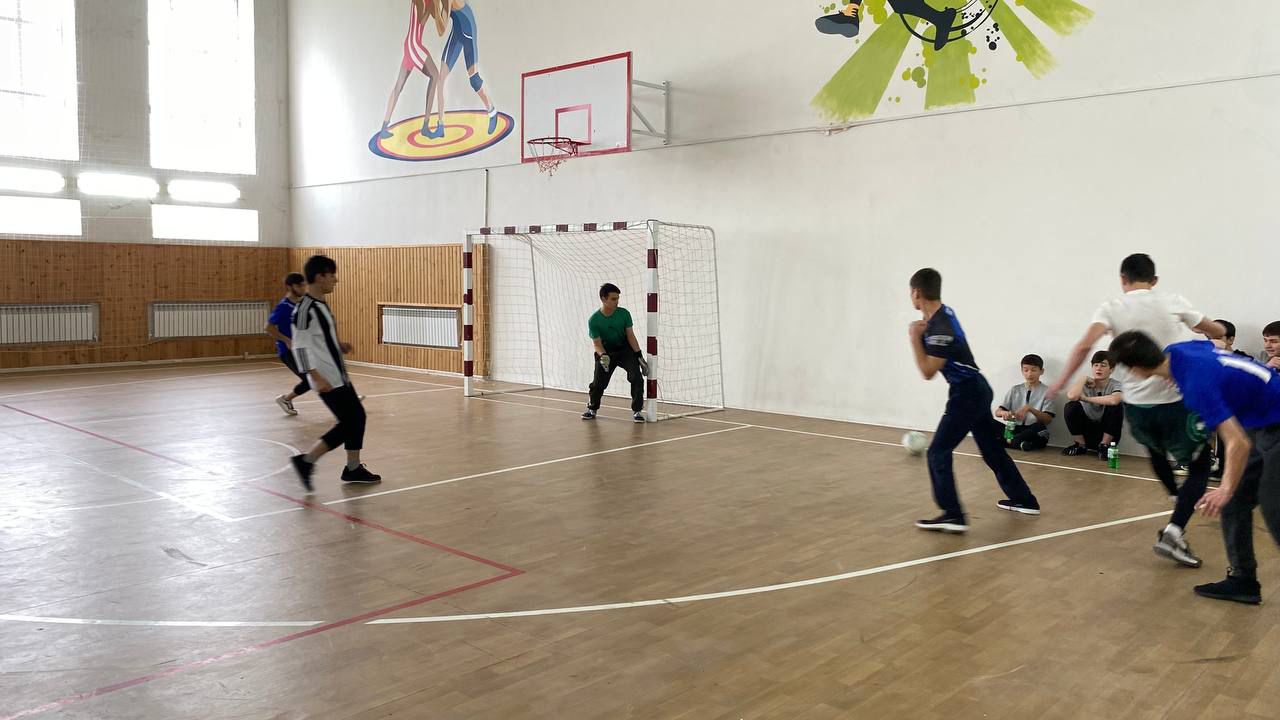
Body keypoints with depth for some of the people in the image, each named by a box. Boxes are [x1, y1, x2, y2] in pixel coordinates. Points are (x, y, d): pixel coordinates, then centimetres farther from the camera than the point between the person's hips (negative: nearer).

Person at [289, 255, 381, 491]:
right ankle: (306, 461, 2)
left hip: (339, 375, 9)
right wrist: (316, 377, -26)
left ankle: (353, 468, 22)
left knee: (357, 416, 13)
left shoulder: (321, 305, 11)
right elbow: (300, 347, -21)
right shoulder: (305, 309, -18)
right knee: (348, 423, -7)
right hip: (327, 379, -9)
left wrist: (340, 346, 11)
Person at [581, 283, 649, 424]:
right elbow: (597, 343, -14)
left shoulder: (624, 313, -14)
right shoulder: (594, 320, -16)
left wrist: (640, 356, -15)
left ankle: (636, 411, -6)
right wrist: (603, 356, -35)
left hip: (626, 350, 1)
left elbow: (630, 336, -10)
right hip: (605, 352, 0)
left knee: (637, 377, -18)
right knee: (598, 383, -2)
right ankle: (592, 409, 27)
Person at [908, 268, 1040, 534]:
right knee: (993, 450, 20)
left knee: (938, 452, -10)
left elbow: (928, 372, -22)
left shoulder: (939, 328, -22)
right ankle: (1024, 500, 31)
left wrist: (915, 338, -19)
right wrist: (923, 331, 7)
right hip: (977, 389, 10)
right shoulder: (943, 313, 5)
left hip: (967, 394, -10)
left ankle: (953, 515, -14)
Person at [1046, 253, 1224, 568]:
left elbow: (1085, 345, -20)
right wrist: (1194, 325, 32)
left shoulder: (1111, 308, -3)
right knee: (1199, 467, 12)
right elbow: (1218, 331, 12)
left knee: (1157, 449, 35)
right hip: (1175, 402, -2)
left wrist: (1061, 382, -12)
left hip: (1136, 406, 2)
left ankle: (1177, 498, 48)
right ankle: (1174, 532, -5)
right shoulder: (1173, 302, 0)